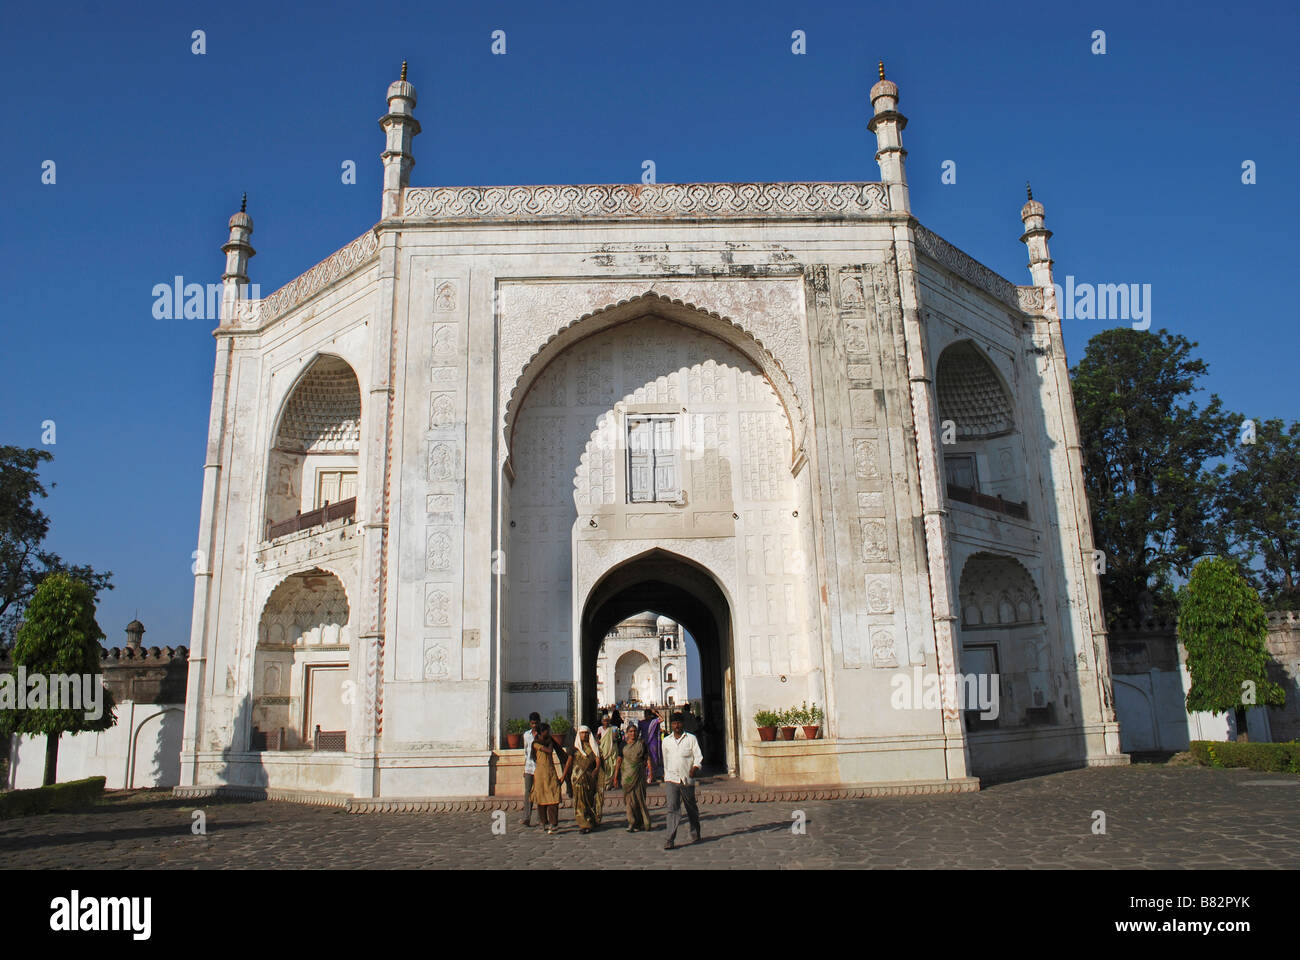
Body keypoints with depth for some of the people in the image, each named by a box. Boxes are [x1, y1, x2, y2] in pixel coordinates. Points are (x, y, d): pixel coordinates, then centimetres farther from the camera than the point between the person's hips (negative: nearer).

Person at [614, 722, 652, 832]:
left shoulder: (641, 743, 5)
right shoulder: (623, 744, 5)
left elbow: (647, 758, 4)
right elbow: (619, 760, 5)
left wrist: (650, 772, -6)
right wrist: (615, 776, 1)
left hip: (639, 775, 0)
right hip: (627, 775, 0)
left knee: (639, 798, 2)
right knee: (629, 798, -1)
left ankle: (641, 822, 14)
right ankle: (632, 823, 7)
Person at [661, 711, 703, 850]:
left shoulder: (691, 738, 2)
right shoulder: (666, 741, 11)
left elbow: (698, 757, -3)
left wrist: (694, 768, -21)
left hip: (687, 780, -1)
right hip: (671, 779, 1)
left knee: (692, 809, 11)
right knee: (672, 808, -13)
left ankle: (695, 834, 31)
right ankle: (670, 839, -15)